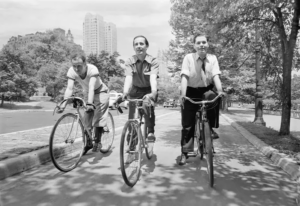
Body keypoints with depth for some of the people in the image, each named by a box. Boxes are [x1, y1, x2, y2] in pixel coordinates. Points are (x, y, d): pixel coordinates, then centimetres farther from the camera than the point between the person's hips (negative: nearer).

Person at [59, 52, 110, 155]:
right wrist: (63, 104, -43)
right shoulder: (71, 71, -23)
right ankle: (88, 143, 18)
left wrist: (90, 103, -57)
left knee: (98, 117, -17)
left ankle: (97, 142, -2)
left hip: (100, 92, -4)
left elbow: (91, 87, -45)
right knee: (86, 120, 3)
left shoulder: (92, 69, -35)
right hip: (87, 94, 5)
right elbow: (69, 88, -30)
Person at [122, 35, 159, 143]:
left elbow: (153, 78, -32)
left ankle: (151, 132, -19)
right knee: (132, 117, -4)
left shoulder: (153, 61, -17)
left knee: (148, 105, -33)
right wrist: (125, 92, -45)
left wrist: (154, 92, -51)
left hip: (149, 91, -1)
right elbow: (128, 77, -26)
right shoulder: (129, 62, -12)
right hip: (135, 91, 2)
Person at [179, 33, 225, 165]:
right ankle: (184, 152, 9)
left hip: (206, 90, 2)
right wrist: (183, 94, -34)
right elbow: (184, 77, -20)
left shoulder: (212, 58, -3)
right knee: (187, 124, -3)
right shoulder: (188, 58, -10)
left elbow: (216, 76, -14)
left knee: (214, 98, -35)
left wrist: (220, 91, -32)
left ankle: (210, 128, -14)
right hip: (191, 92, -1)